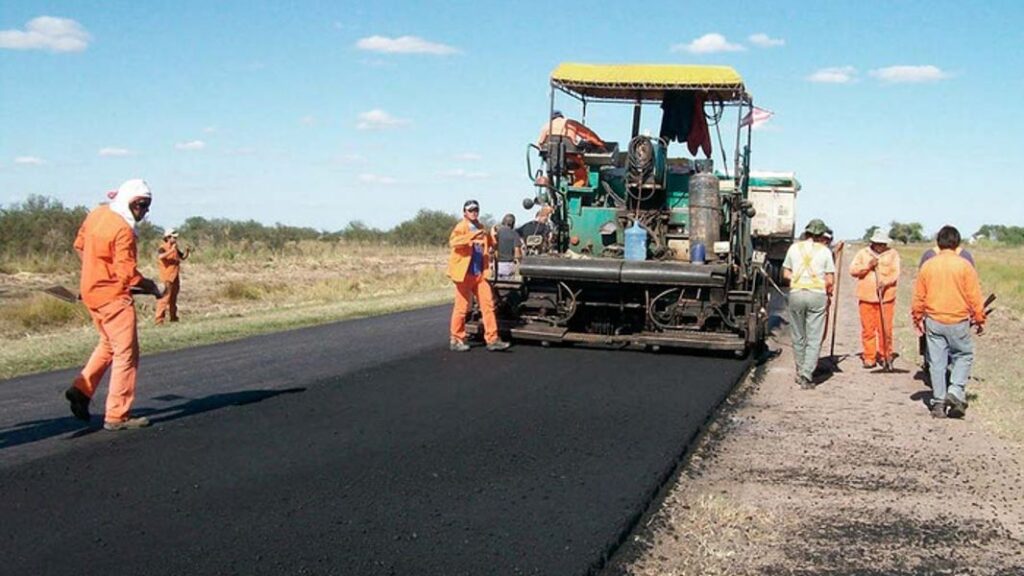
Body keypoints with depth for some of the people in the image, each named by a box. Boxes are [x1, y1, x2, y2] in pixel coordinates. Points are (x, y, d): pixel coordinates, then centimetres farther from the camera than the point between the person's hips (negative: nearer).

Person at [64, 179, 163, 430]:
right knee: (126, 354, -1)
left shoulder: (97, 214, 5)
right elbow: (127, 273, -23)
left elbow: (79, 245, 18)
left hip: (91, 291, 9)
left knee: (108, 344, 26)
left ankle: (82, 389, 20)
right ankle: (117, 416, 2)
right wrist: (150, 286, -8)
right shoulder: (123, 229, -21)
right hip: (114, 295, -9)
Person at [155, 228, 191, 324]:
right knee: (165, 298, -13)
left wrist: (187, 251, 4)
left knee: (173, 298, 16)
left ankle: (173, 317, 25)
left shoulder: (175, 248, 14)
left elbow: (183, 257, 24)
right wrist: (171, 250, -37)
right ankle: (159, 319, -14)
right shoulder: (163, 248, -10)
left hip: (175, 277, 8)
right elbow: (160, 256, -30)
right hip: (167, 277, -8)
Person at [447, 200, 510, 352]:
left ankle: (492, 339, 4)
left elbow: (488, 245, 34)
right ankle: (456, 340, 11)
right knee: (461, 307, 0)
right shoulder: (461, 227, -6)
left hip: (479, 274, 7)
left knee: (488, 304, 1)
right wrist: (472, 236, -39)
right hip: (465, 273, -7)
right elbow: (453, 241, -28)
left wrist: (491, 238, 15)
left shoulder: (480, 228, 16)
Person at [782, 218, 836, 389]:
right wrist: (827, 293, 16)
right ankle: (806, 375, -9)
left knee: (798, 337, 14)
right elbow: (830, 280, -2)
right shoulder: (825, 251, -1)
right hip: (817, 294, -3)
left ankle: (800, 372, 22)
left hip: (796, 293, 3)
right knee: (814, 338, 0)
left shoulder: (794, 248, 7)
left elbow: (786, 274, 11)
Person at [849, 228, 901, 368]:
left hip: (886, 298, -1)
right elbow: (853, 270, 2)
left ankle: (885, 355, 12)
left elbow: (895, 273, -4)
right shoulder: (862, 253, 10)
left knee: (885, 329, -2)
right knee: (868, 329, 1)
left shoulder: (893, 254, 7)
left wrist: (885, 282, -22)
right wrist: (867, 266, -12)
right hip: (866, 298, 1)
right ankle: (869, 357, 8)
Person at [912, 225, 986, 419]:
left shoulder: (927, 265, 0)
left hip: (933, 321, 2)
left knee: (937, 362, 8)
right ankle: (956, 391, -3)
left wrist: (918, 318, 18)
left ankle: (939, 403, 11)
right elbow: (974, 296, -5)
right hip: (958, 321, -2)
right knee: (964, 356, 15)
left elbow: (918, 297, 5)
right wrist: (979, 319, 6)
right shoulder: (964, 265, -8)